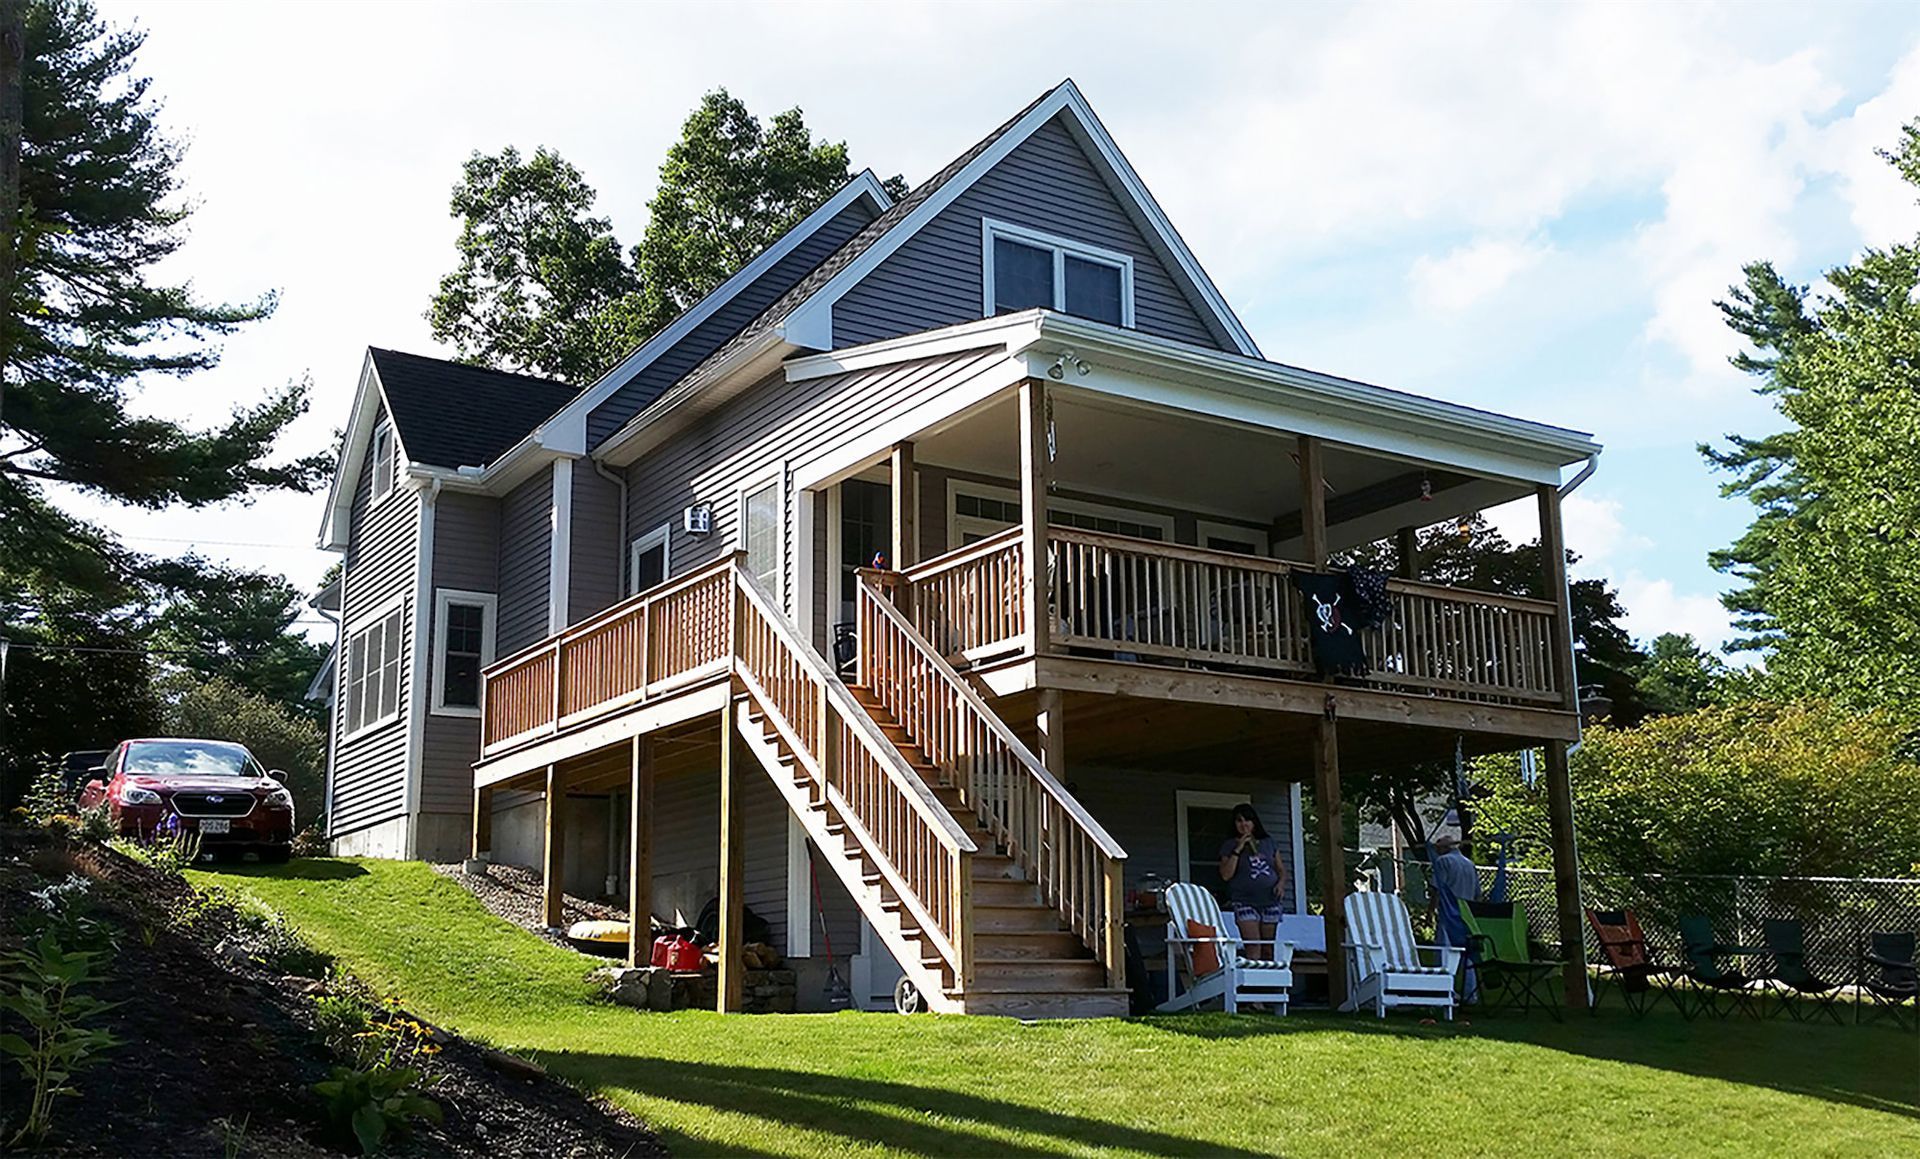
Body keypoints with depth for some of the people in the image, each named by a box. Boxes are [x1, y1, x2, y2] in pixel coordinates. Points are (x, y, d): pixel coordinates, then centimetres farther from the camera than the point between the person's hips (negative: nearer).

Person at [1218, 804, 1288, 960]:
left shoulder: (1269, 843, 13)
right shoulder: (1229, 846, 3)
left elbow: (1281, 870, 18)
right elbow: (1226, 875, -8)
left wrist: (1281, 882, -4)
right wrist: (1238, 850, -11)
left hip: (1270, 901, 4)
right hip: (1245, 902, -3)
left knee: (1269, 949, 5)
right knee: (1253, 949, -16)